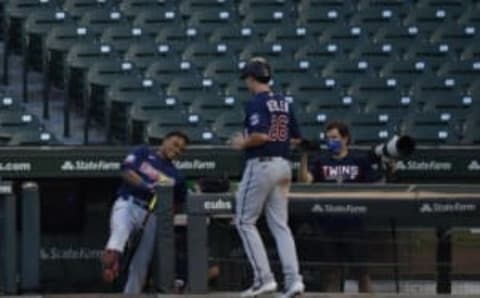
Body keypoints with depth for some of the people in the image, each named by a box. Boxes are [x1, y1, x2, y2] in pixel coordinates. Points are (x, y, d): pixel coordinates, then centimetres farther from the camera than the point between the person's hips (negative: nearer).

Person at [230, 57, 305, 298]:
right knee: (280, 225, 8)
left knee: (245, 221, 2)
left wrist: (243, 143, -5)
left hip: (261, 165, -8)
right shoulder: (284, 103, 13)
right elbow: (295, 137, 15)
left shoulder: (256, 103, -11)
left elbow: (260, 135, -22)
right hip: (283, 165, 8)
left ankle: (264, 278, -6)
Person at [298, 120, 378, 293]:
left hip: (354, 224, -2)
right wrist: (304, 156, -13)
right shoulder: (321, 162, 9)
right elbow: (304, 181, -6)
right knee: (332, 272, 5)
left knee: (362, 270, -1)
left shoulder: (360, 160, 5)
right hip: (329, 225, 2)